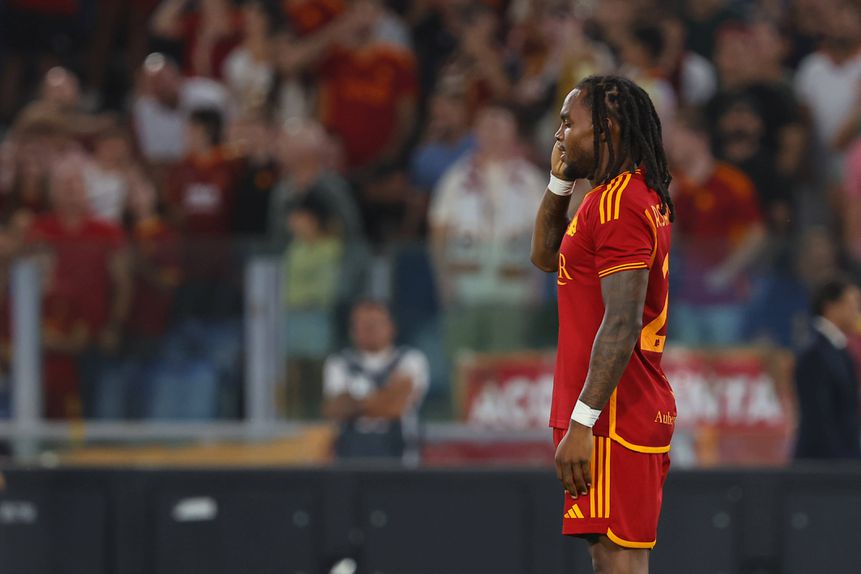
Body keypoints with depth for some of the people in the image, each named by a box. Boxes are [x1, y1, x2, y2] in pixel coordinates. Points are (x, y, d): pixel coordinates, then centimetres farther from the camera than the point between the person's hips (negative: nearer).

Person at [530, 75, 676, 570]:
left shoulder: (617, 201, -15)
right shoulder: (641, 194, 18)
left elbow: (621, 324, -23)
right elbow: (546, 256, 32)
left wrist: (582, 421, -25)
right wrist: (560, 182, 17)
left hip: (611, 417, -10)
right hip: (646, 409, 10)